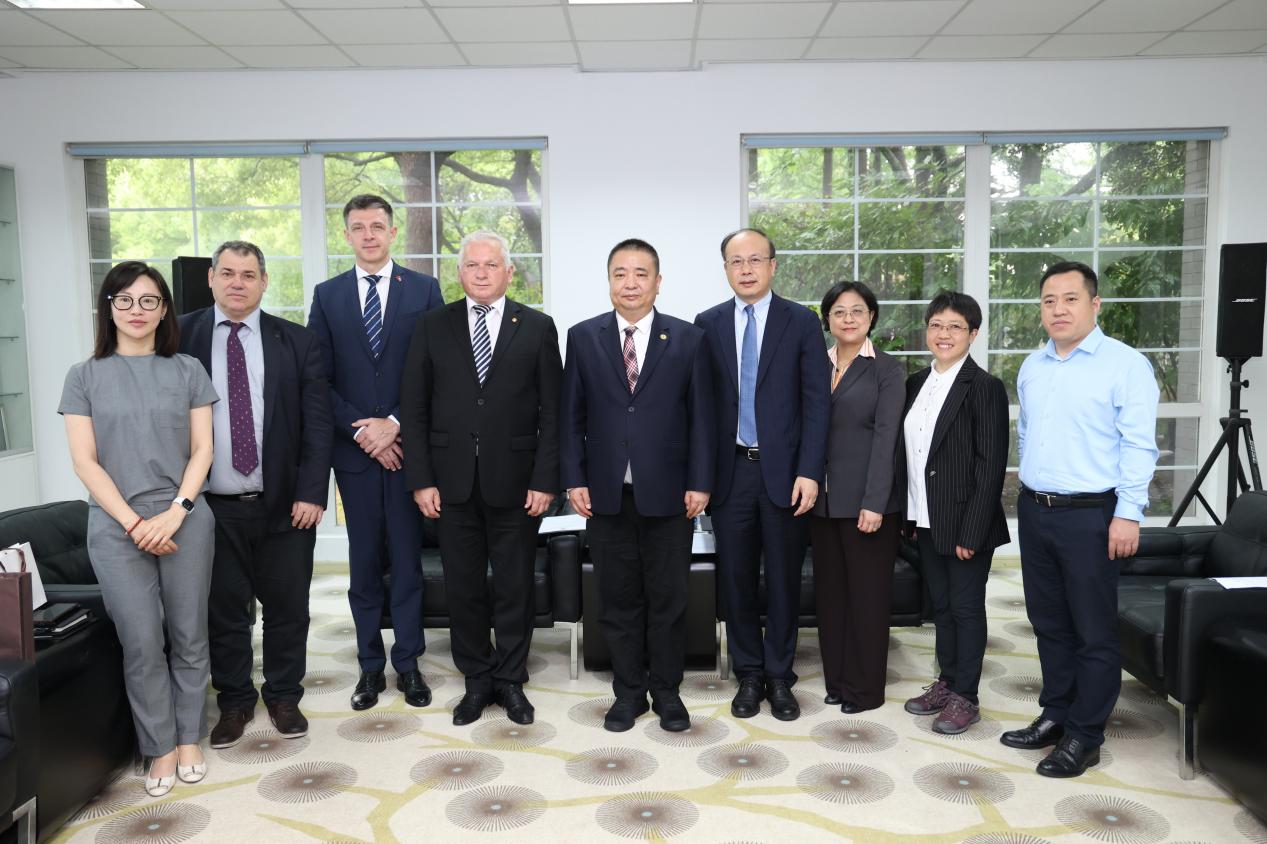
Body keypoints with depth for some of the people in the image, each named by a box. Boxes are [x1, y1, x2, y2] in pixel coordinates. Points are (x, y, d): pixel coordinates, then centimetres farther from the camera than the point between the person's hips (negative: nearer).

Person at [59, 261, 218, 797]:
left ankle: (188, 740, 21)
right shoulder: (85, 377, 6)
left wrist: (173, 514, -10)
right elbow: (85, 462, 0)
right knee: (141, 642, 1)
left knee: (188, 636, 6)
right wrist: (134, 522, -9)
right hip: (116, 527, 0)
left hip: (185, 521, 1)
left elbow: (202, 450, 3)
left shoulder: (187, 371, 7)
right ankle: (160, 749, 16)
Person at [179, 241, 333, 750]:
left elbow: (317, 422, -1)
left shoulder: (297, 343, 2)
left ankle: (283, 697, 30)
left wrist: (311, 493, -8)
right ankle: (234, 701, 30)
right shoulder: (179, 338, 1)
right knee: (223, 609, 12)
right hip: (211, 507, 0)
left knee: (287, 607, 10)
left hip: (286, 504, 0)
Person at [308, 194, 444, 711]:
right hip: (354, 449, 2)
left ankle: (408, 663, 17)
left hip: (407, 443, -1)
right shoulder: (328, 295, 7)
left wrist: (395, 424, -12)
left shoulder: (424, 289, 2)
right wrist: (359, 430, -8)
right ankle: (371, 665, 20)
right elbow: (319, 378, 3)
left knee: (408, 557, 5)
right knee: (363, 561, 9)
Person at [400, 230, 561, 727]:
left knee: (514, 587, 9)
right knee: (463, 587, 10)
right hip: (452, 481, 1)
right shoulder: (432, 326, 5)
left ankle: (511, 680, 25)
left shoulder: (537, 328, 2)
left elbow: (552, 412, -1)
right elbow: (414, 408, 3)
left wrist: (545, 480, -8)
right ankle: (477, 680, 26)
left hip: (515, 482, -1)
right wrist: (421, 479, -3)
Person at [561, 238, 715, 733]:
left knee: (667, 598, 8)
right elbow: (572, 416, 5)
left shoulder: (688, 340, 2)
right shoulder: (583, 337, 4)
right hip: (607, 493, 1)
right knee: (618, 599, 10)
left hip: (668, 493, -1)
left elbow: (701, 417, 1)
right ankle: (628, 692, 25)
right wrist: (574, 479, -1)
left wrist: (700, 483, -4)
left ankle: (666, 691, 24)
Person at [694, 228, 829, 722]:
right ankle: (749, 676, 23)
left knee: (783, 579, 8)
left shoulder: (802, 323, 1)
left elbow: (815, 403, -3)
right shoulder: (708, 324, 5)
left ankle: (779, 677, 23)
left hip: (784, 471, -1)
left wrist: (809, 472, -10)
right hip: (730, 471, 2)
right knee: (735, 579, 8)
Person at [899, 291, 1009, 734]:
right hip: (926, 521, 7)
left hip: (965, 522, -6)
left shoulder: (985, 387, -12)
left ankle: (965, 697, 18)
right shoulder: (916, 383, 9)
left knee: (966, 607, 5)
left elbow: (991, 465, -15)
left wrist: (972, 532, -18)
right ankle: (946, 682, 30)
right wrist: (908, 513, 9)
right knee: (940, 604, 17)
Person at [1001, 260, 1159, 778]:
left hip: (1090, 516, -6)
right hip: (1034, 511, 6)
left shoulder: (1125, 364, -8)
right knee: (1049, 623, 15)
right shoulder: (1032, 367, 11)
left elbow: (1138, 444, -12)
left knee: (1093, 632, 3)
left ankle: (1084, 737, 14)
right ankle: (1056, 715, 28)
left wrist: (1128, 513, -16)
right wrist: (1030, 491, 15)